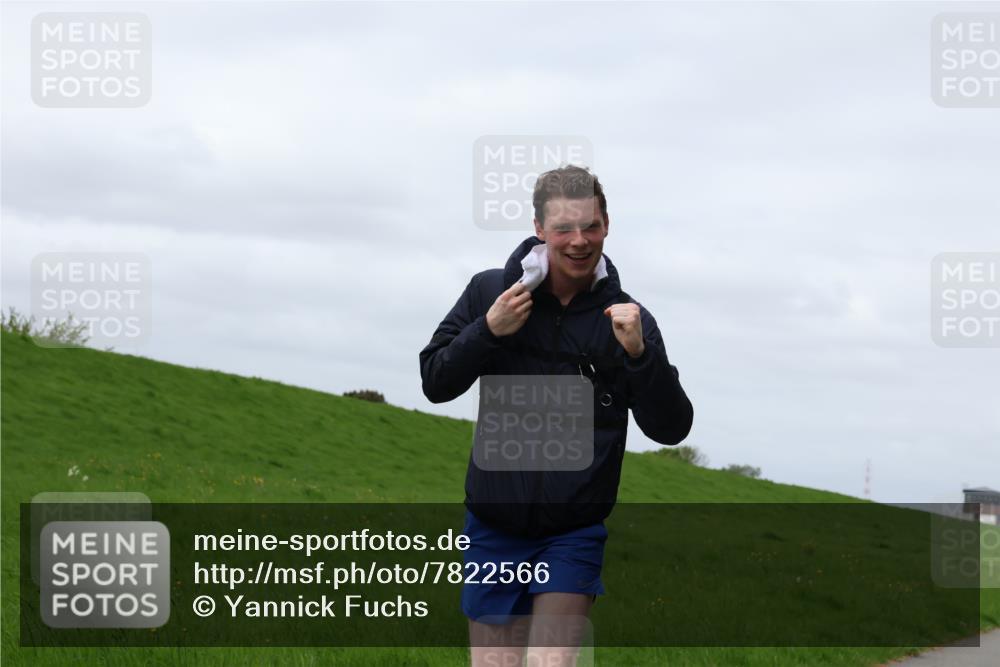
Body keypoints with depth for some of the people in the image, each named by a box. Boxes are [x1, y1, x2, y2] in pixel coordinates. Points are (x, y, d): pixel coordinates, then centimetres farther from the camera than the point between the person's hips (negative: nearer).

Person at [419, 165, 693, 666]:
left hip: (575, 532, -1)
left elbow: (671, 429, -6)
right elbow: (435, 384, 3)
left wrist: (640, 355, -23)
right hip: (494, 525, 1)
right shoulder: (491, 291, 0)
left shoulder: (627, 319, -2)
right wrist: (488, 330, -14)